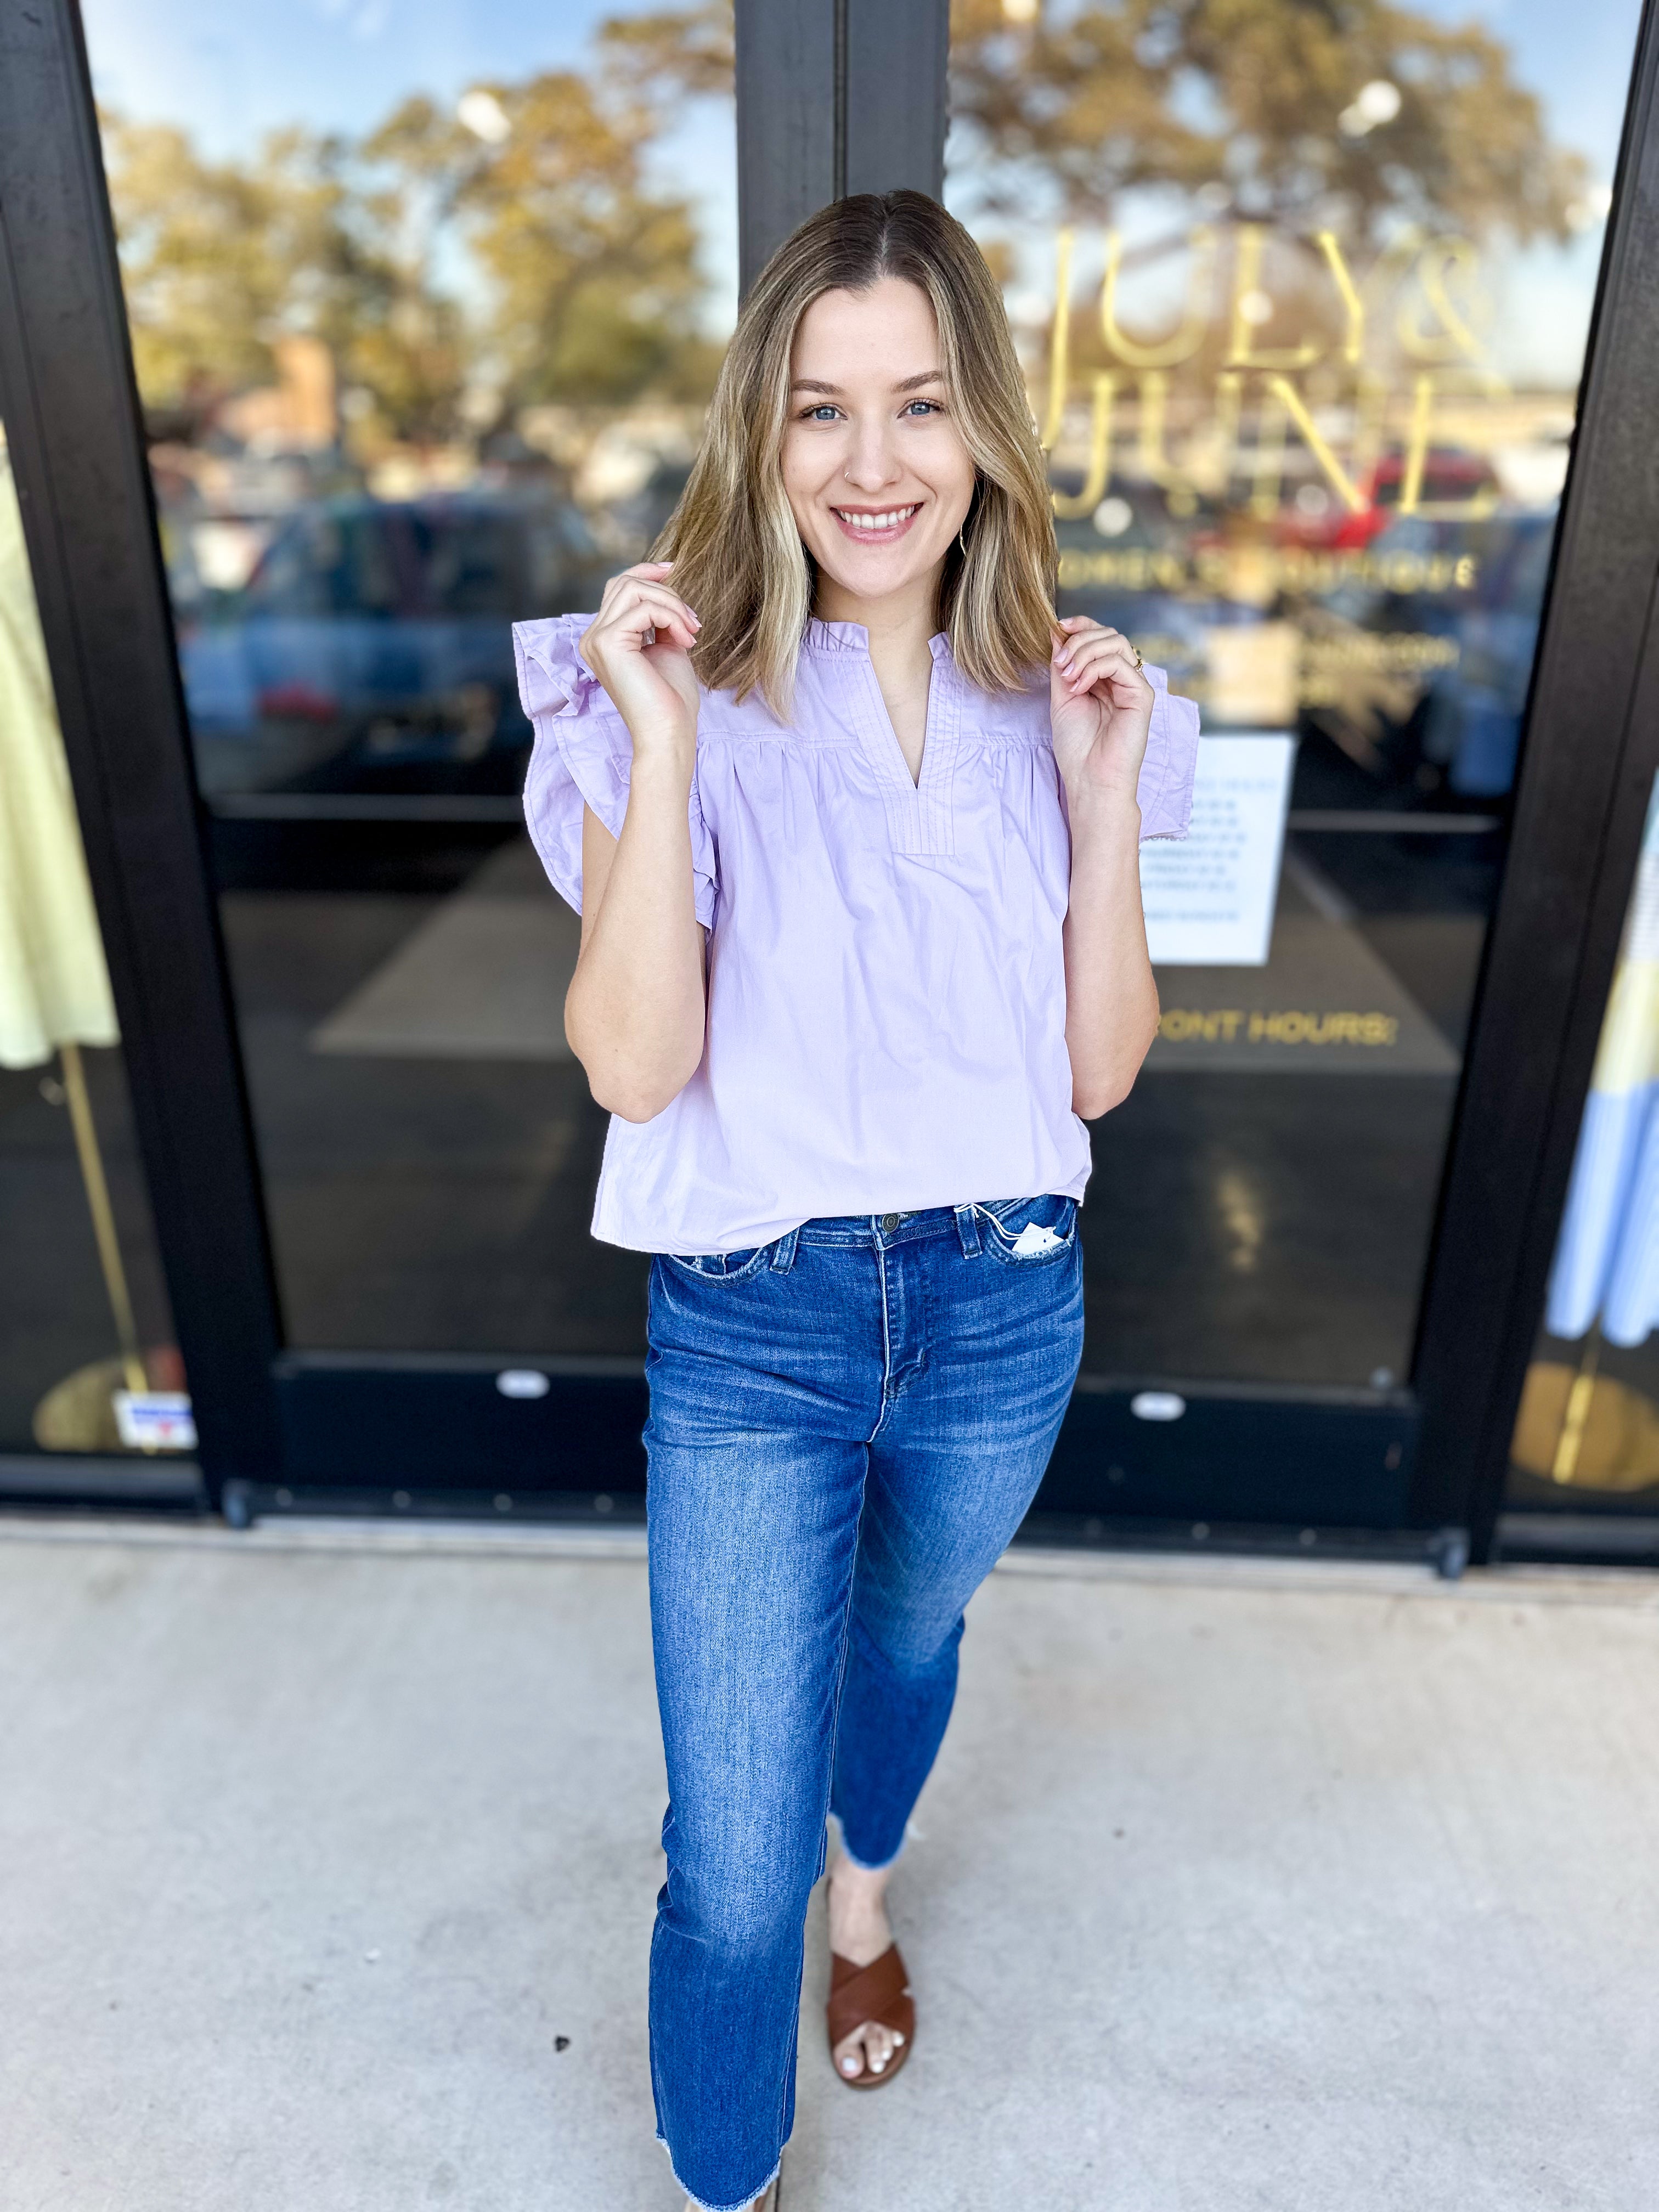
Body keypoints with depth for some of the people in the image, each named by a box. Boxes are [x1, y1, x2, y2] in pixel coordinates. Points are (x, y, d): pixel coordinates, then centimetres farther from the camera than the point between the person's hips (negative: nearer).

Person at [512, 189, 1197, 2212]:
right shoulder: (682, 698, -10)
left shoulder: (1056, 703, -2)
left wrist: (1106, 793, -15)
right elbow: (631, 1065, -19)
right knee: (731, 1867, 4)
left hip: (1003, 1307, 3)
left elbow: (1099, 1072, -5)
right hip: (749, 1321, -3)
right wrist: (667, 752, -26)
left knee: (907, 1641, 30)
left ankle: (865, 1889, 65)